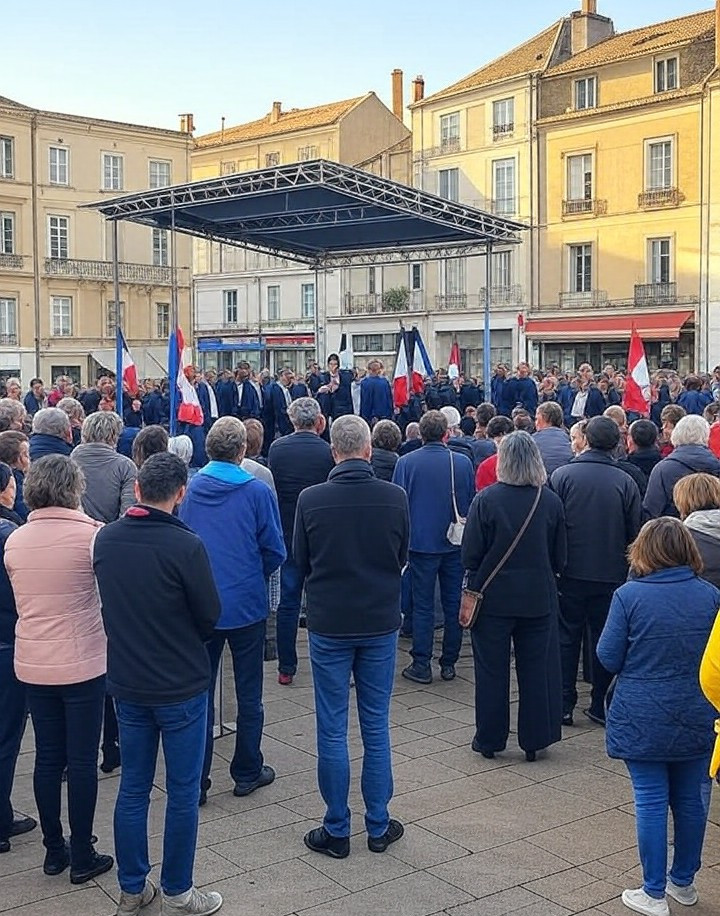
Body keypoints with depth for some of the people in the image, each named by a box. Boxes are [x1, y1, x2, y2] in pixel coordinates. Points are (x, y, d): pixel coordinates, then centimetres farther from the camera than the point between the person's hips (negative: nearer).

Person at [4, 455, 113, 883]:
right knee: (82, 760, 6)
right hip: (82, 665, -4)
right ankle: (82, 857, 15)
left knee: (48, 757, 15)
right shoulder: (92, 534, -15)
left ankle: (54, 850, 26)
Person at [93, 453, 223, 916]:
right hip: (181, 686, -5)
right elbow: (210, 616, -11)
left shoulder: (105, 539, -5)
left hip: (127, 683, 5)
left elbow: (111, 603, 7)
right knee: (183, 793, 9)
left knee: (133, 789, 16)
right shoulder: (186, 546, -21)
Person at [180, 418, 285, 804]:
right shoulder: (257, 492, -12)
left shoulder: (191, 489, -3)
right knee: (248, 693, 12)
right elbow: (275, 551, -7)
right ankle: (246, 772, 22)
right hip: (246, 605, -2)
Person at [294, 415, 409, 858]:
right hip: (381, 622, 2)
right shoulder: (395, 497, -9)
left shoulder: (311, 499, -13)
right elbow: (403, 557, 5)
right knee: (377, 728, 12)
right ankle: (379, 826, 21)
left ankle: (337, 830, 16)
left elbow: (301, 561, 0)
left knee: (332, 730, 8)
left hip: (329, 623, -1)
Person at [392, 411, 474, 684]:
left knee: (422, 605, 4)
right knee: (454, 604, 10)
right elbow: (472, 504, 6)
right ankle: (449, 663, 17)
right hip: (455, 545, 2)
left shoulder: (406, 462, -8)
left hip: (421, 542, -2)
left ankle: (421, 665, 6)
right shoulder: (463, 463, -3)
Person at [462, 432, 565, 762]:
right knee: (536, 669, 12)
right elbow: (560, 558, 1)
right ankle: (534, 740, 20)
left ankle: (489, 739, 19)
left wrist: (476, 582, 8)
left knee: (491, 671, 10)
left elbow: (470, 555, -10)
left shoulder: (485, 500, -14)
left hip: (493, 597, -2)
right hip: (539, 598, 2)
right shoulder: (551, 502, -6)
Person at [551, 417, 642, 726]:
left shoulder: (562, 475, -9)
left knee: (567, 636, 10)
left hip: (571, 571, -1)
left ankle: (564, 704, 12)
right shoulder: (626, 482, -6)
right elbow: (634, 532, 0)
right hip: (612, 574, 1)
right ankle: (600, 705, 18)